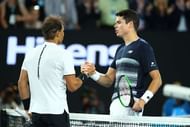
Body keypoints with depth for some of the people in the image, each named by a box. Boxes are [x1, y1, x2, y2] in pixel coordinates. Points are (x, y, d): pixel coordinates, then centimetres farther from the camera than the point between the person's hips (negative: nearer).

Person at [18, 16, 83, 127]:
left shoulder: (31, 54, 9)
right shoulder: (64, 54, -9)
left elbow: (22, 82, 12)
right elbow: (72, 86, -10)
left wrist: (27, 106, 18)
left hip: (36, 112, 6)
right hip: (57, 112, -6)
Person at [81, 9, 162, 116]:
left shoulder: (143, 47, -5)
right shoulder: (120, 49, 21)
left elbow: (157, 79, -9)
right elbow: (109, 80, 20)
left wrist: (143, 99, -21)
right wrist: (93, 73, 1)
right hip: (117, 103, 9)